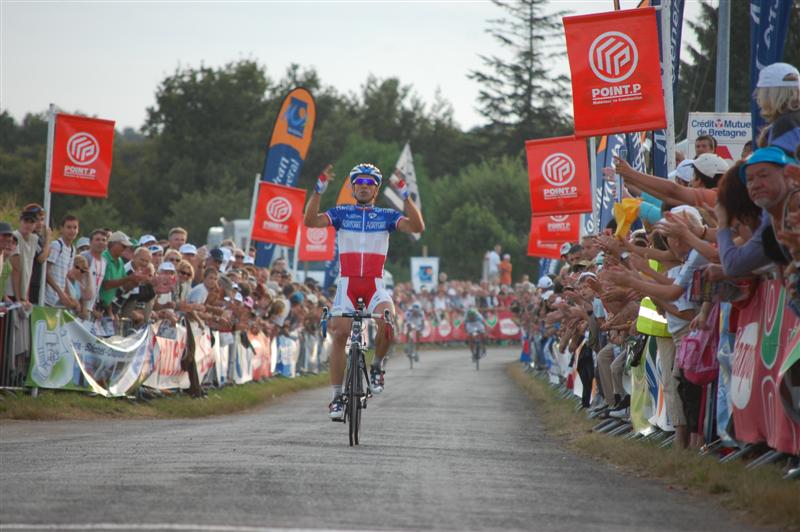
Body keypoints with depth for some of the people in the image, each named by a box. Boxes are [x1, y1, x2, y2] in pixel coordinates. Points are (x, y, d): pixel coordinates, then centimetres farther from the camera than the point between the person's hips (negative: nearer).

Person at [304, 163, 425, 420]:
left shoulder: (387, 215, 7)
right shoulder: (341, 213, 7)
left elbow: (417, 227, -8)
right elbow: (310, 221, -8)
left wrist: (404, 195, -16)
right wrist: (319, 189, -18)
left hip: (375, 285, 0)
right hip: (347, 284, 0)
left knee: (387, 321, -29)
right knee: (340, 333, -13)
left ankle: (377, 366, -2)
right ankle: (337, 396, -6)